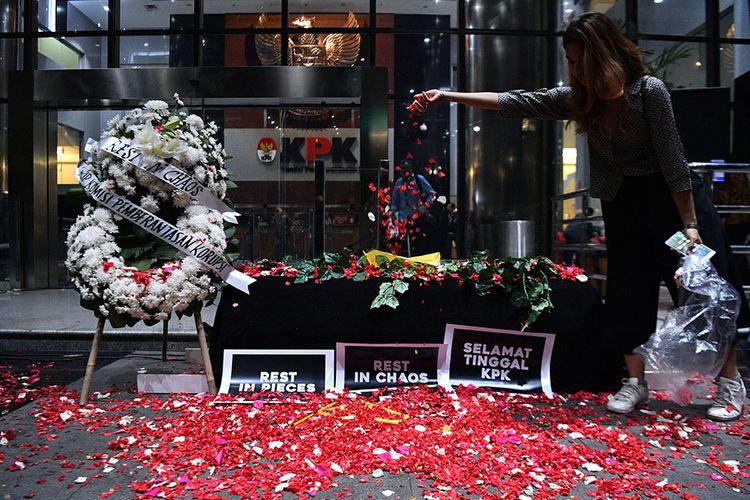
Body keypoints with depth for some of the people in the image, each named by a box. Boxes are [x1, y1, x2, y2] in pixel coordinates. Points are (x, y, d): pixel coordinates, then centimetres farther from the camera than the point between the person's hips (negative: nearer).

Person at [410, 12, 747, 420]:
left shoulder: (648, 90, -15)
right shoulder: (578, 99, -1)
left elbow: (673, 160, -15)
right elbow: (516, 103, -3)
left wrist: (690, 224, -16)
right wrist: (446, 96, -6)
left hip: (666, 199, -4)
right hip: (619, 204, 5)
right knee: (626, 291, 4)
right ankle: (635, 382, 16)